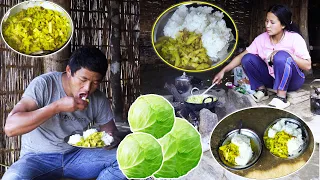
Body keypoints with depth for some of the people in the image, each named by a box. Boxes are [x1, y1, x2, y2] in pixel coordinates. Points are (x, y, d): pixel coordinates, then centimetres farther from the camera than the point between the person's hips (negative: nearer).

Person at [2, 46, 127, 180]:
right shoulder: (43, 85, -15)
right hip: (39, 157, -3)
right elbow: (10, 128, -25)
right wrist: (57, 106, -31)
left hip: (77, 154, 4)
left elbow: (111, 132, 9)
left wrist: (112, 140, -17)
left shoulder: (99, 99, -4)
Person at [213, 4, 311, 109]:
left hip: (293, 80, -4)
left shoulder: (294, 38, -17)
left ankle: (281, 98, -27)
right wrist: (223, 71, -15)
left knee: (281, 56, -34)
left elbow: (307, 66, -19)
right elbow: (242, 56, -6)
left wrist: (288, 54, -30)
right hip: (271, 78, 4)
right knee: (247, 58, -14)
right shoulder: (261, 39, -7)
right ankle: (261, 90, -3)